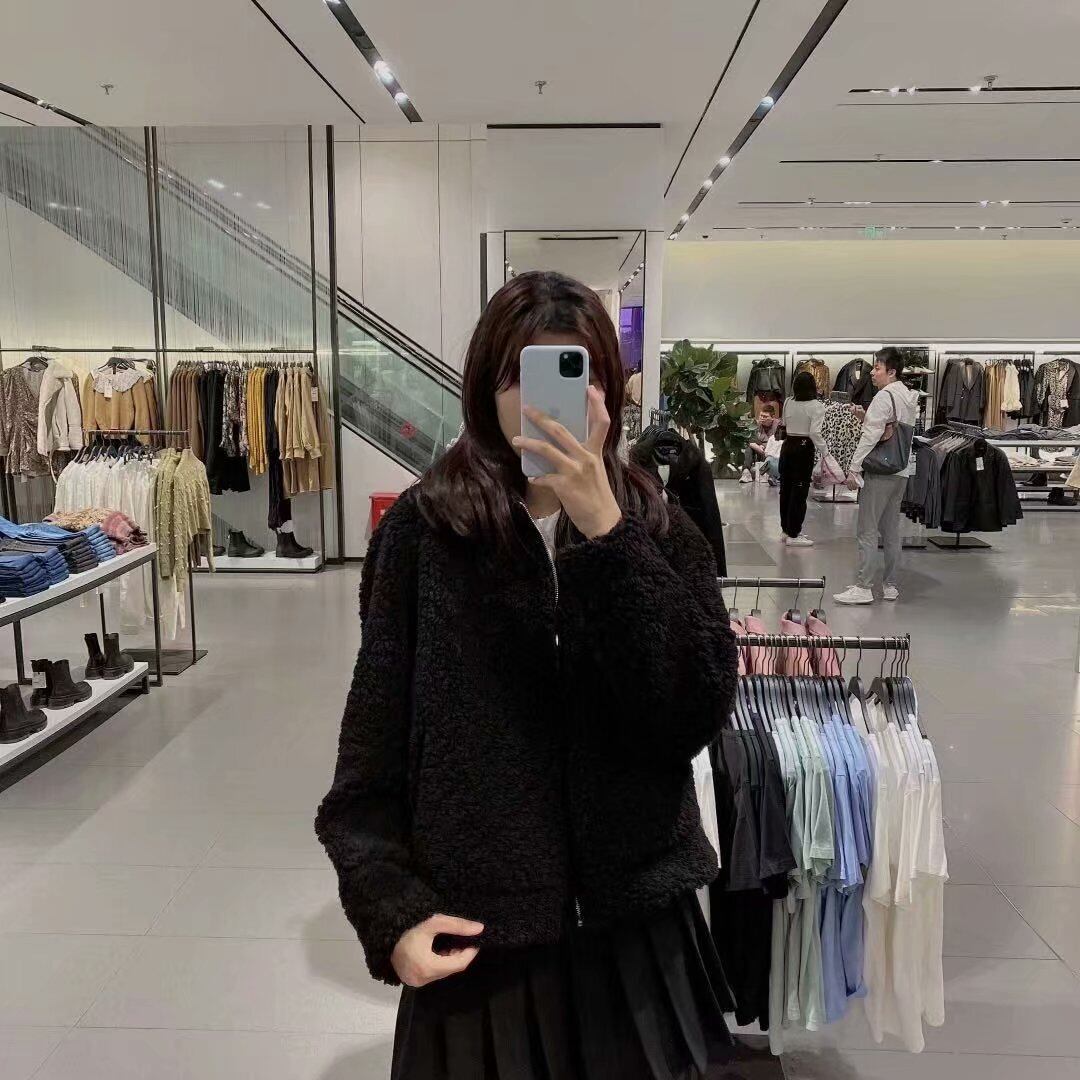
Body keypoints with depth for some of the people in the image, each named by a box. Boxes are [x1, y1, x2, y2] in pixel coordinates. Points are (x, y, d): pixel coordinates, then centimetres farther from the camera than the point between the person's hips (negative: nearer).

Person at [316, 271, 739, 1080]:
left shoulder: (658, 528, -2)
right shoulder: (423, 532, -7)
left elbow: (699, 711, -16)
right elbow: (373, 753, -4)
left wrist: (604, 530, -21)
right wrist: (389, 911, -12)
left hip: (636, 922, 2)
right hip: (479, 935, -1)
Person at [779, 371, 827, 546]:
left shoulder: (788, 403, 2)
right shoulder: (816, 406, -13)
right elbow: (815, 432, -20)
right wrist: (825, 452, -16)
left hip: (787, 446, 6)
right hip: (804, 448, -6)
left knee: (786, 487, 13)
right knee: (800, 490, -1)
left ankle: (787, 529, 23)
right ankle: (793, 535, 0)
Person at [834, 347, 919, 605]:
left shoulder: (883, 397, -13)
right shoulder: (909, 397, 14)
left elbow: (871, 436, -17)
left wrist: (854, 468, -13)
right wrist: (865, 416, 6)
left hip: (879, 471, -9)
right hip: (901, 470, 9)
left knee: (867, 530, -5)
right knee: (891, 529, 13)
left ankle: (863, 587, -4)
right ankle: (891, 585, 19)